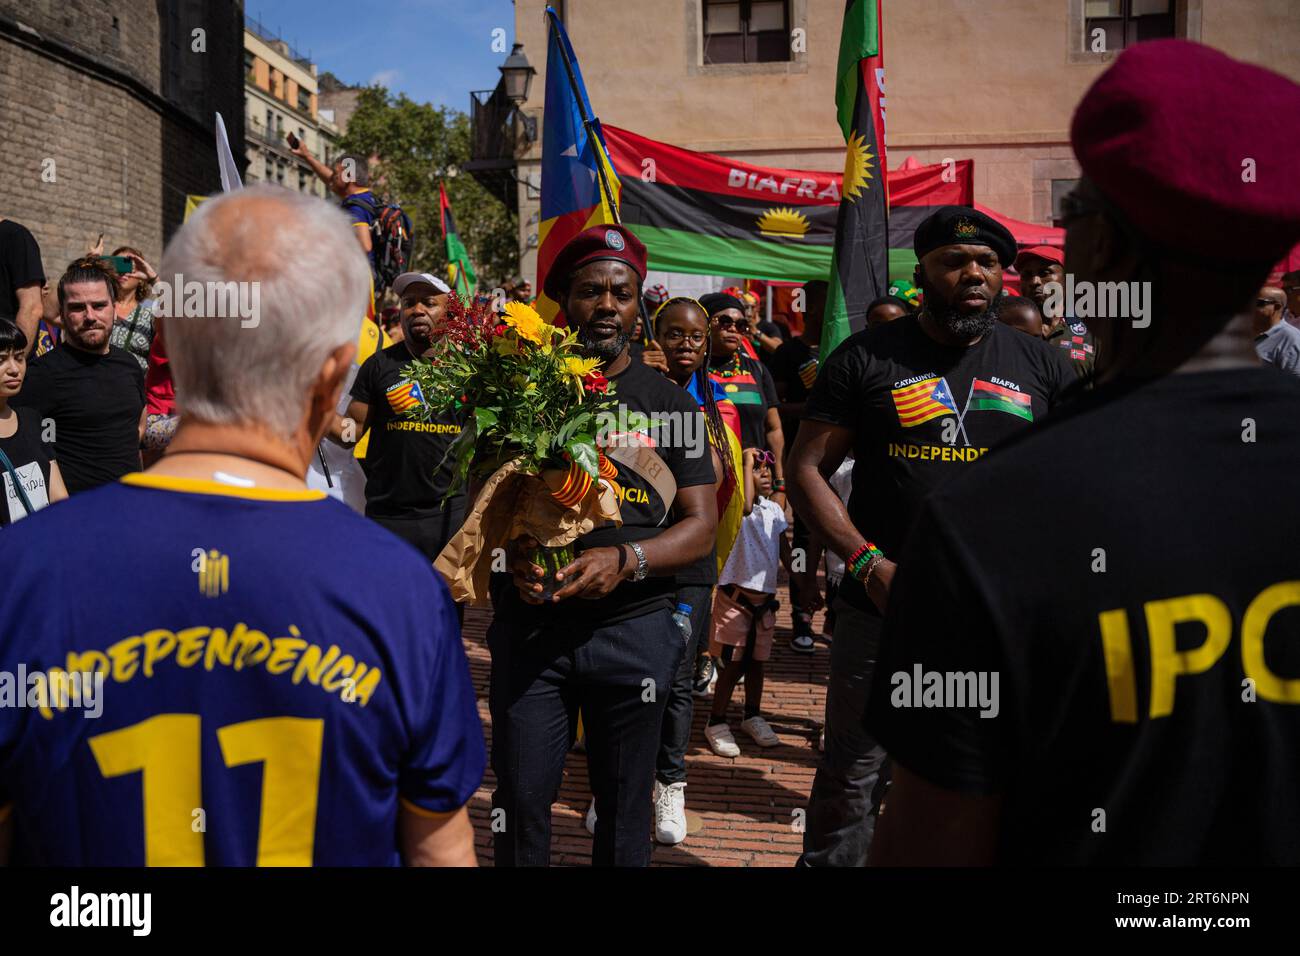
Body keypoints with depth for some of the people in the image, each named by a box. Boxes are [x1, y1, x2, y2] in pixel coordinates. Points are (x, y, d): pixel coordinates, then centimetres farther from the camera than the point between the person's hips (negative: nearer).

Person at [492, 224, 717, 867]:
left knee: (624, 810, 10)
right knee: (521, 800, 2)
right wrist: (513, 552, -13)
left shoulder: (672, 403, 5)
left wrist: (626, 560, -16)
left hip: (632, 627, 0)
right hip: (529, 624, 0)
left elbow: (700, 525, 2)